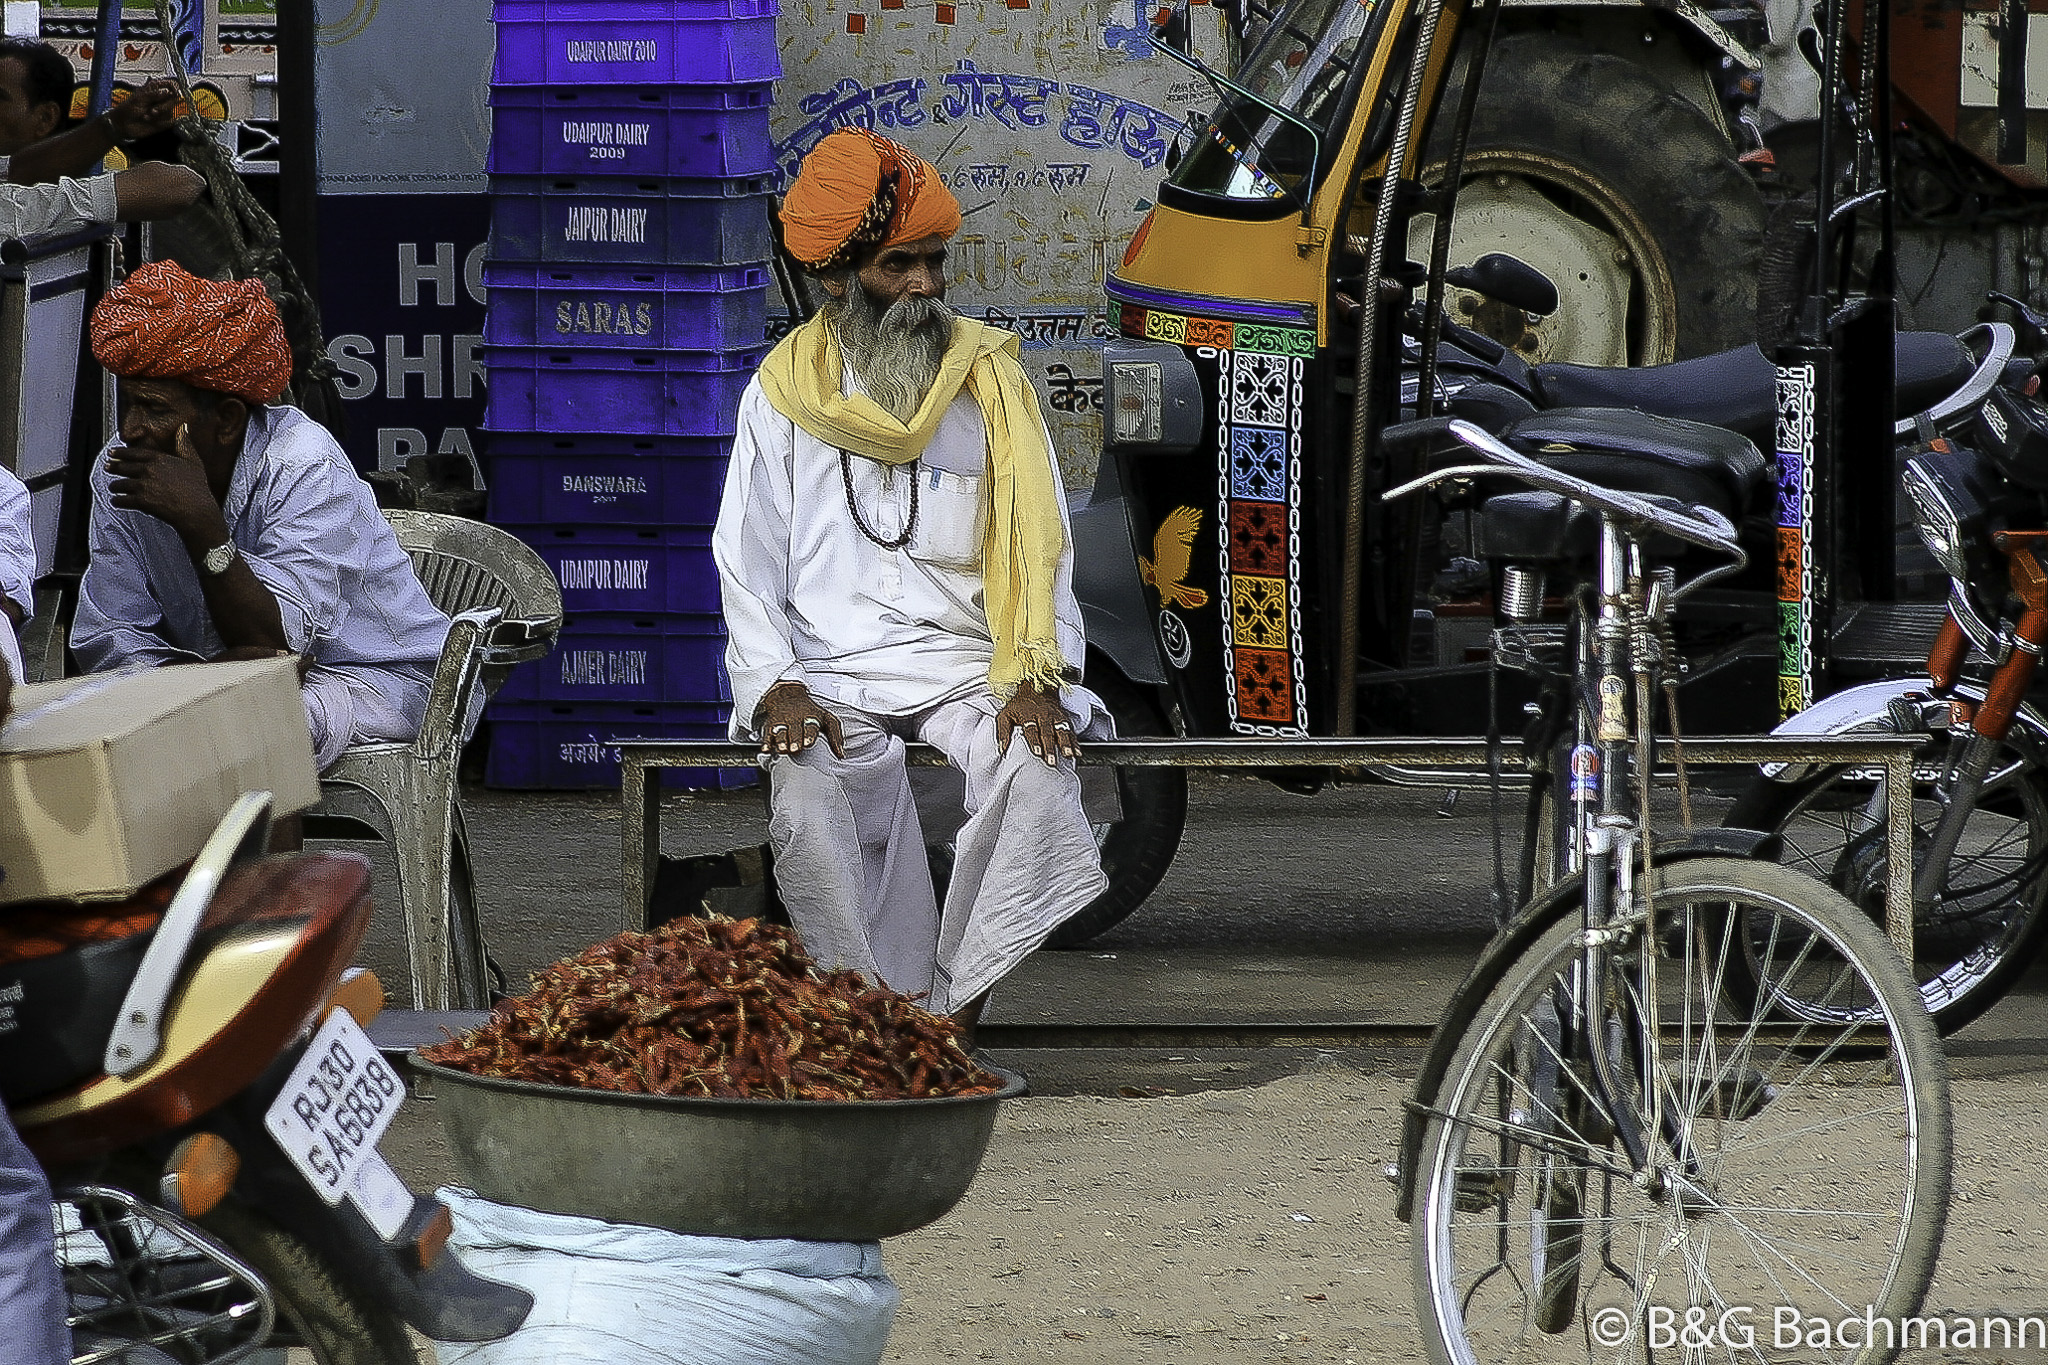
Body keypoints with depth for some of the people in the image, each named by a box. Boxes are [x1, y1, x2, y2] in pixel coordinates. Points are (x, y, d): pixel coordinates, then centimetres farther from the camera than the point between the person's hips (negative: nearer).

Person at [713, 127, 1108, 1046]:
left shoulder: (989, 381, 12)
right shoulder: (783, 394, 11)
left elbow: (1038, 547, 8)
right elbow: (749, 566, 8)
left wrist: (1036, 679, -10)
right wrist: (775, 688, -11)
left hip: (968, 664, 1)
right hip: (830, 675, -1)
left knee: (1036, 767, -32)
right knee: (809, 785, -34)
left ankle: (955, 1015, -27)